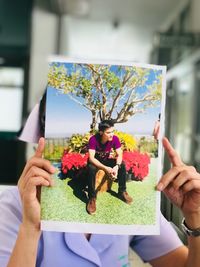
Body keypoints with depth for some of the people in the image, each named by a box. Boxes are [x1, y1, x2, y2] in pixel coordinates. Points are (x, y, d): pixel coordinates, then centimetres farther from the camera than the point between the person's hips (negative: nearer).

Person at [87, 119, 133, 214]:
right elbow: (91, 158, -36)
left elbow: (119, 154, -19)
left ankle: (122, 192, -4)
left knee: (122, 165, -20)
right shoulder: (93, 139, -32)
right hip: (95, 161, -4)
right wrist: (106, 168, -47)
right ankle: (92, 198, -25)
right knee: (91, 168, -36)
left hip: (106, 160, 4)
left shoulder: (114, 138, -22)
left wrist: (116, 166, -40)